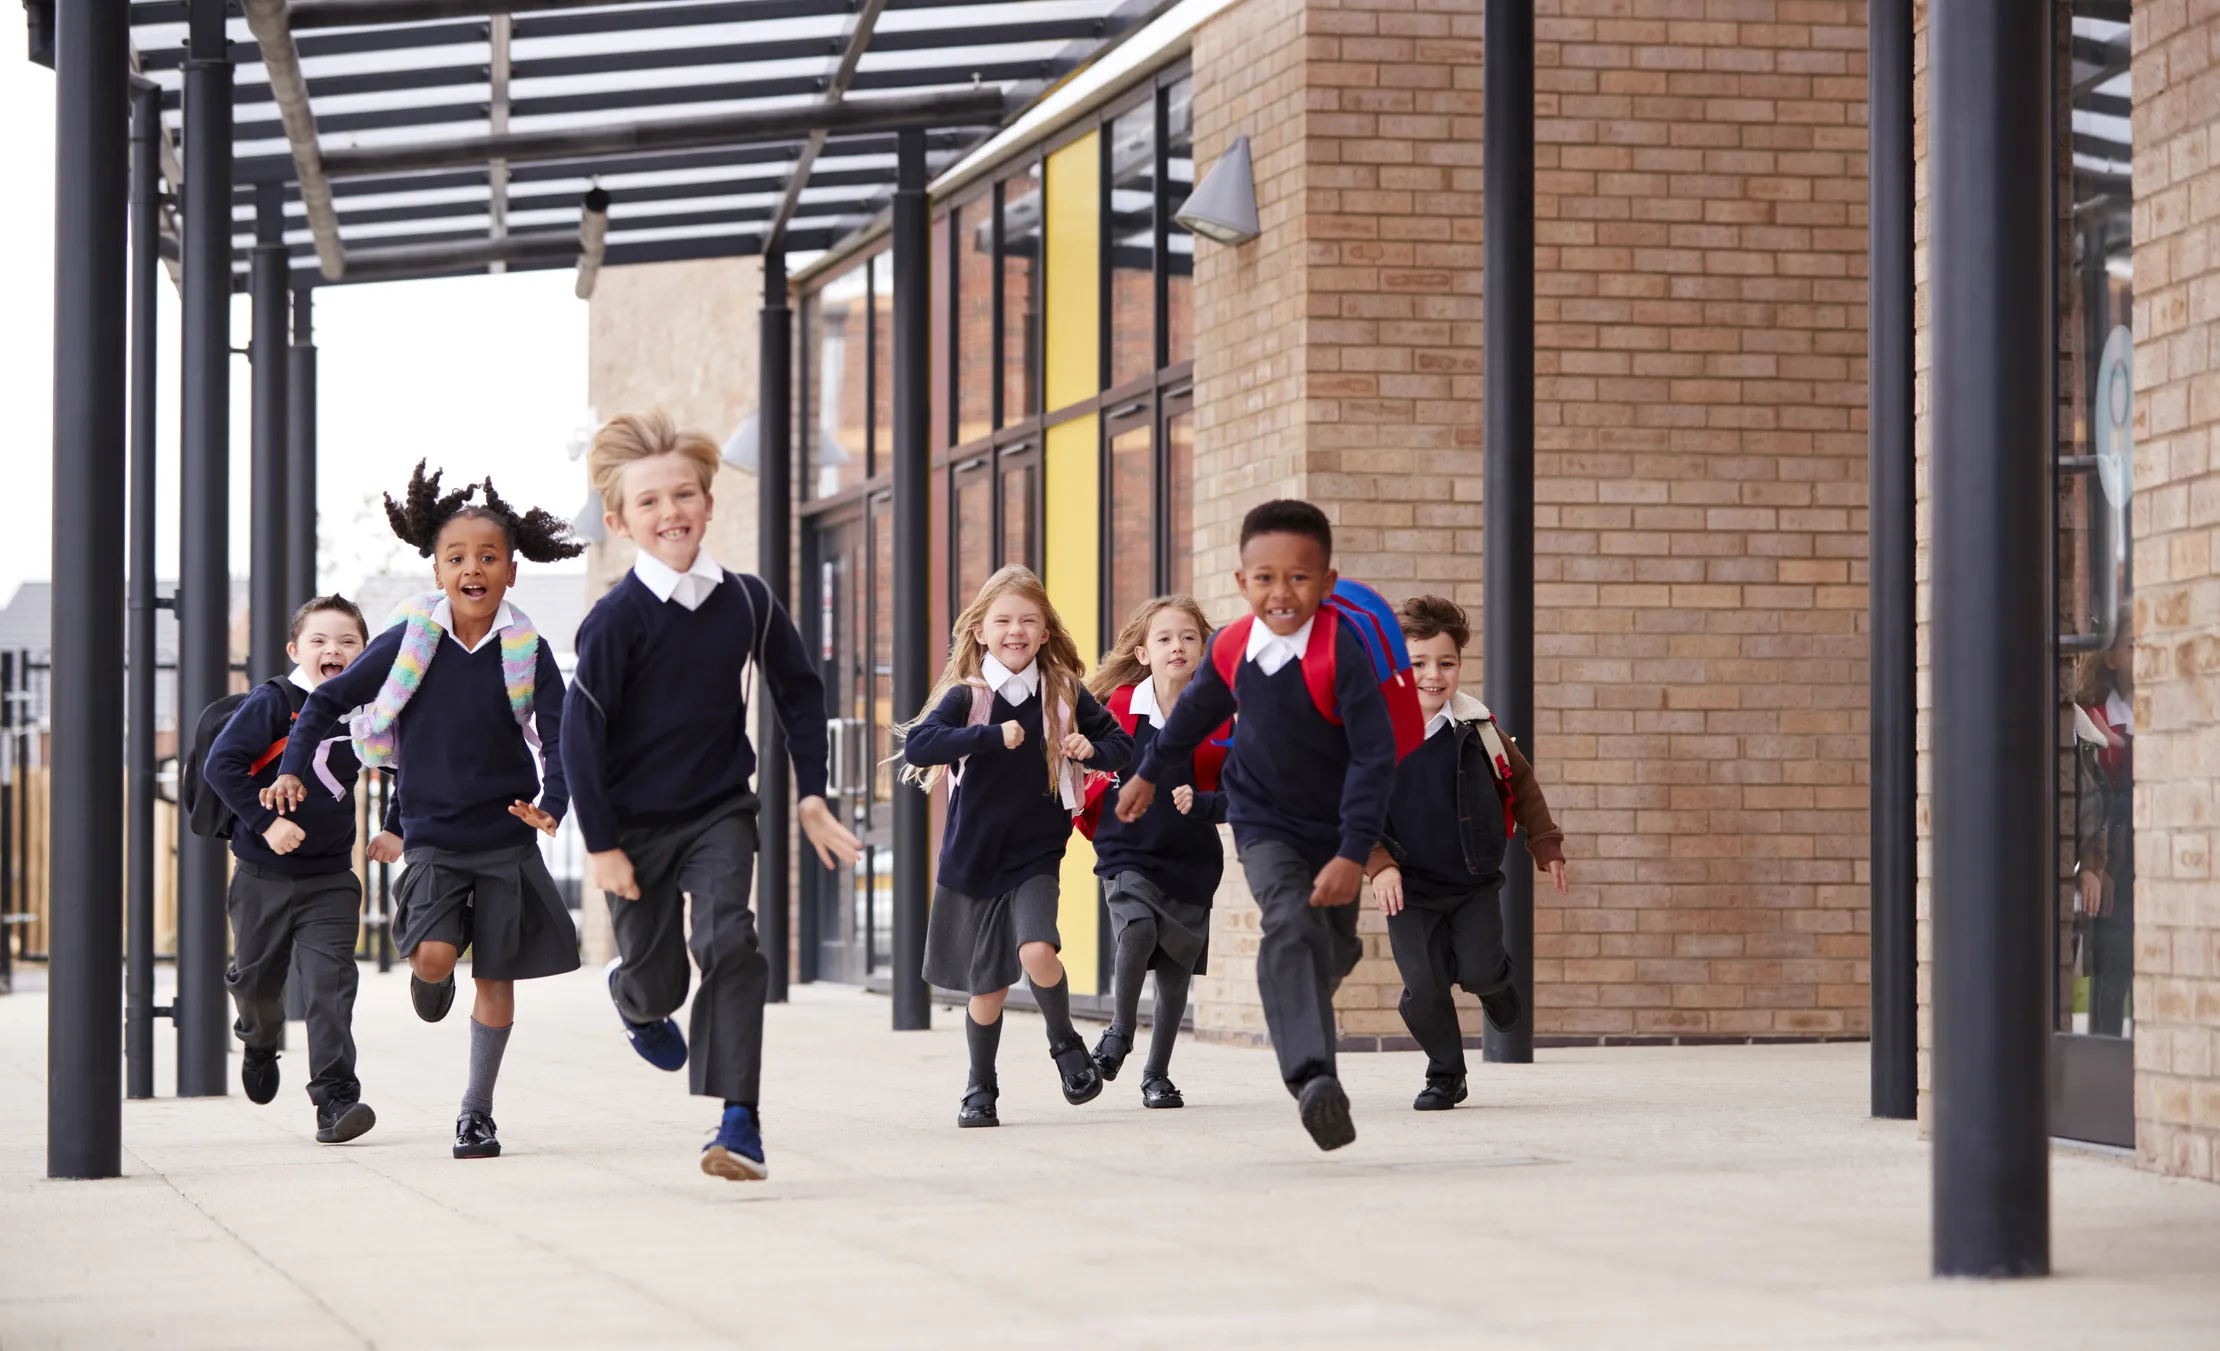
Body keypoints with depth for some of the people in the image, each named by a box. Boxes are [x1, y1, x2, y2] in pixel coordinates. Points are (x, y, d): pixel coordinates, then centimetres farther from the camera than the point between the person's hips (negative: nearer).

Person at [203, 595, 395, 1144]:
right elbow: (222, 763, -15)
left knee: (331, 985, -12)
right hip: (263, 876, -1)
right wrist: (265, 822, -21)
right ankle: (260, 1041, 48)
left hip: (330, 879, 1)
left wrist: (395, 830, 9)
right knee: (256, 979, 14)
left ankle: (335, 1099, -14)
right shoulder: (271, 703, -9)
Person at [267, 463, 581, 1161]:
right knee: (434, 955, -18)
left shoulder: (527, 653, -4)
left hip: (506, 837, 1)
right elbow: (329, 700, 4)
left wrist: (553, 805, -21)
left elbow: (559, 738, -3)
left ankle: (476, 1110, 15)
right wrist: (292, 770, -8)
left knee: (496, 975, 2)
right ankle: (428, 982, 21)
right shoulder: (408, 643, -4)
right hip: (431, 836, -1)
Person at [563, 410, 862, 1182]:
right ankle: (635, 998, 49)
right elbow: (580, 732, -13)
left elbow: (799, 690, 10)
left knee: (728, 942, -20)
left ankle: (739, 1121, -18)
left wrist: (810, 793, 6)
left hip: (719, 812, 2)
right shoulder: (617, 618, -16)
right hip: (635, 824, -2)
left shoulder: (745, 601, -4)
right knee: (655, 979, 8)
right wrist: (601, 844, -13)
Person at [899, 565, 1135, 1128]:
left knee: (1036, 950, -23)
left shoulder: (1064, 695, 0)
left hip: (1036, 855, 0)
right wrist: (993, 736, -31)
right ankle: (981, 1087, 29)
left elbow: (1122, 745, 10)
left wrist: (1091, 749, -13)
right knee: (987, 987, 6)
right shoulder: (966, 696, -6)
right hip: (972, 860, 0)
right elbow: (917, 745, -22)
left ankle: (1065, 1042, 5)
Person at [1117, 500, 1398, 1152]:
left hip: (1334, 829, 0)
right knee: (1291, 928, -24)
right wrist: (1149, 772, 25)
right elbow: (1197, 710, 12)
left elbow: (1375, 756, -24)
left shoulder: (1344, 653, -25)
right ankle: (1315, 1081, -37)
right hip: (1265, 825, 1)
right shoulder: (1233, 651, -11)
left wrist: (1354, 854, -29)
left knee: (1332, 945, 16)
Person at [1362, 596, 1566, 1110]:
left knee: (1478, 971, -12)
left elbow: (1521, 783, 10)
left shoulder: (1476, 727, -5)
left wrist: (1546, 846, 10)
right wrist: (1377, 865, -17)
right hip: (1409, 887, -1)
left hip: (1476, 880, 1)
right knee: (1424, 990, -4)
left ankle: (1496, 979, 26)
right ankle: (1445, 1075, 20)